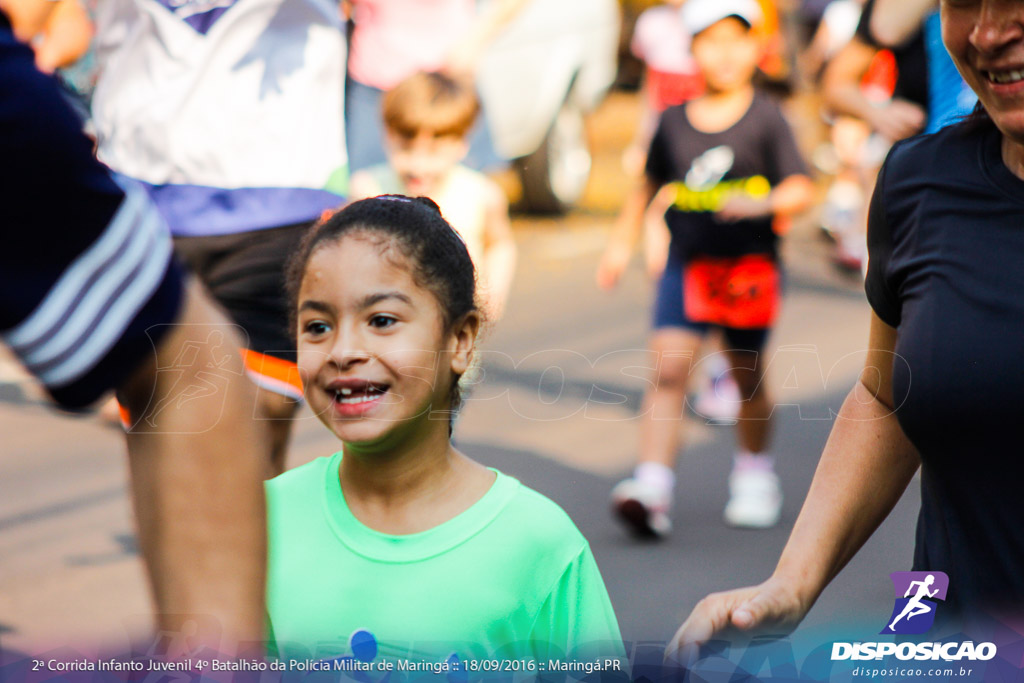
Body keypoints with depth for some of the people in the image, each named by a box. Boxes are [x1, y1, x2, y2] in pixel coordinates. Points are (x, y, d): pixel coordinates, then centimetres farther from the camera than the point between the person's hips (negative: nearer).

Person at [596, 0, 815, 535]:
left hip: (749, 264, -1)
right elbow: (650, 184, 19)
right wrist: (622, 242, 21)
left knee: (747, 376, 12)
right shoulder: (674, 121, 4)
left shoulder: (766, 119, -4)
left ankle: (754, 471, 35)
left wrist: (761, 204, -28)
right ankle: (652, 485, -19)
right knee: (669, 369, -13)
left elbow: (800, 189, -9)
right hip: (686, 264, 1)